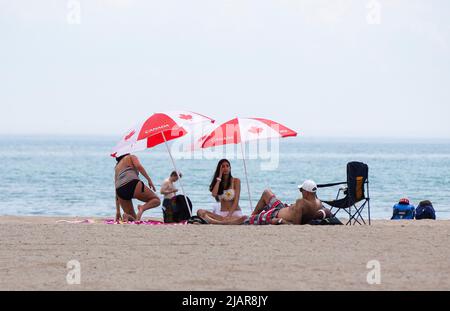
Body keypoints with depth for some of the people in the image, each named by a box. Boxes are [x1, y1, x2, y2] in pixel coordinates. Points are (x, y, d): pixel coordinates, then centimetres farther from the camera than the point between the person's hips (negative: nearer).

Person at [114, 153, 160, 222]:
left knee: (132, 219, 17)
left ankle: (126, 215, -18)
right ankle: (142, 208, -21)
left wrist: (118, 211, 31)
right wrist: (149, 180, -3)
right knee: (156, 200, 10)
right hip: (132, 184, -5)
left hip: (120, 190, 5)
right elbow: (139, 166, 0)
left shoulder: (116, 168, 36)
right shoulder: (131, 157, 24)